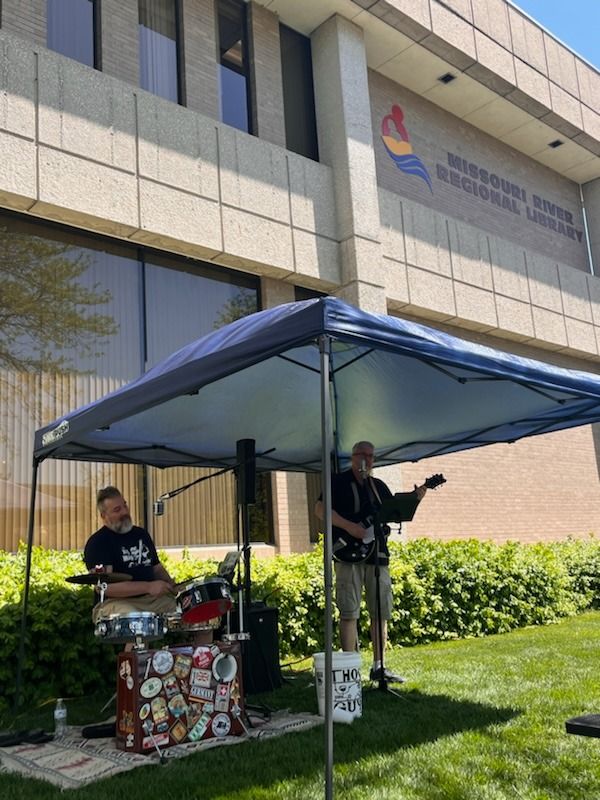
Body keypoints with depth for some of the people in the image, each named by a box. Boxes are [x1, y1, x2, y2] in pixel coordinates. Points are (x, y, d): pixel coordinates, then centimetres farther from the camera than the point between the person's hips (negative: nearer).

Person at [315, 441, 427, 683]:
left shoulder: (378, 486, 18)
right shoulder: (339, 482, 1)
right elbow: (320, 509, -10)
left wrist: (414, 499, 3)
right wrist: (349, 527, -18)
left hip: (377, 553, 6)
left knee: (381, 612, 8)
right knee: (349, 613, -5)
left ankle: (378, 667, 18)